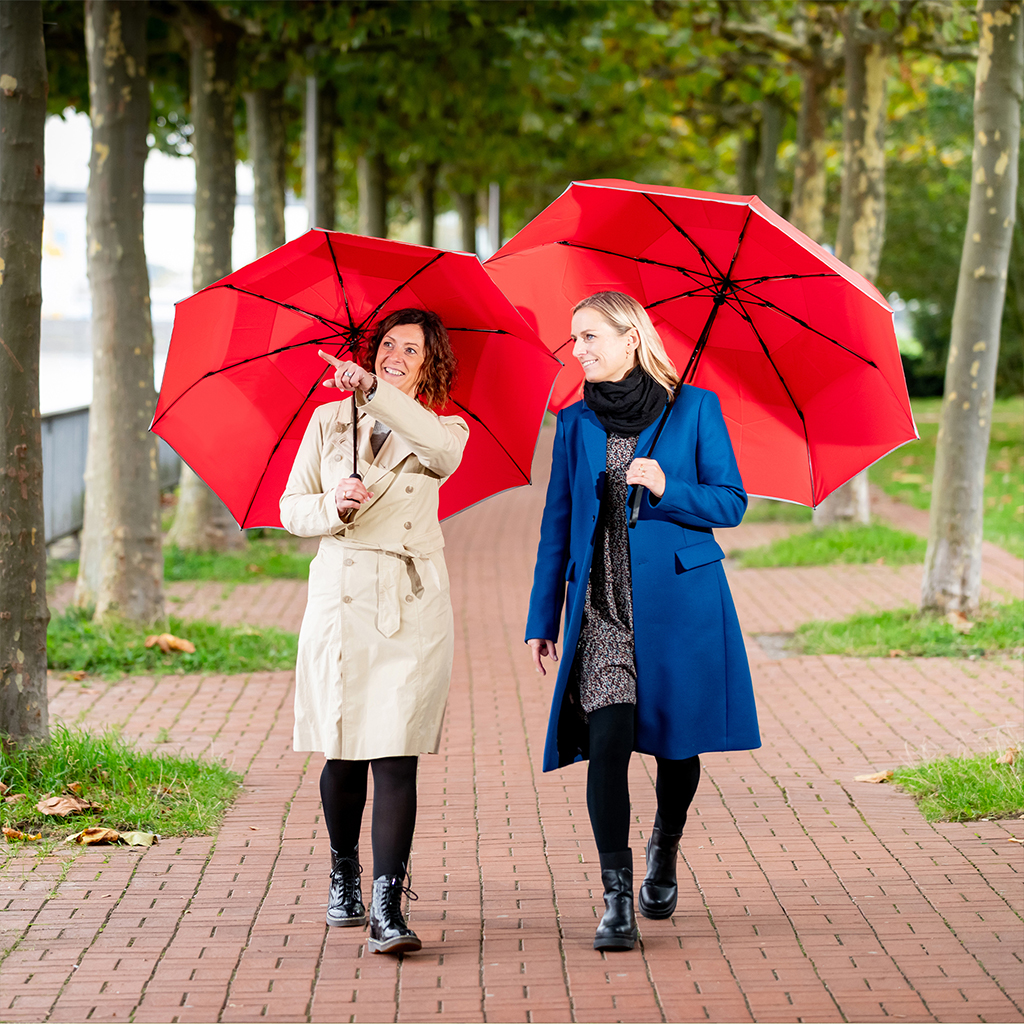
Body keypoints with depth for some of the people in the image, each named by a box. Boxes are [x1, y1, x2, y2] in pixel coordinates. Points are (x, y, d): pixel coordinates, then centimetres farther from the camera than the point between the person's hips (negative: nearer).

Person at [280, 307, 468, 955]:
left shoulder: (443, 427, 6)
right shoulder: (328, 421, 11)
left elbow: (444, 450, -20)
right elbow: (290, 507, 10)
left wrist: (375, 391, -28)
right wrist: (331, 506, -12)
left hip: (413, 606, -1)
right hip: (340, 599, 1)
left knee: (397, 755, -10)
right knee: (343, 751, 5)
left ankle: (388, 906, -12)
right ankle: (344, 875, 29)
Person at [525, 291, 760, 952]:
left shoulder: (696, 409, 1)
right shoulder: (576, 423, 9)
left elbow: (732, 502, 0)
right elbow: (558, 524, 11)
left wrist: (666, 488, -18)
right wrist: (542, 619, 8)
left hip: (679, 599, -1)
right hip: (603, 606, 1)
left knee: (678, 739, 8)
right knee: (607, 741, -11)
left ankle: (664, 855, 36)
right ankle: (617, 902, -9)